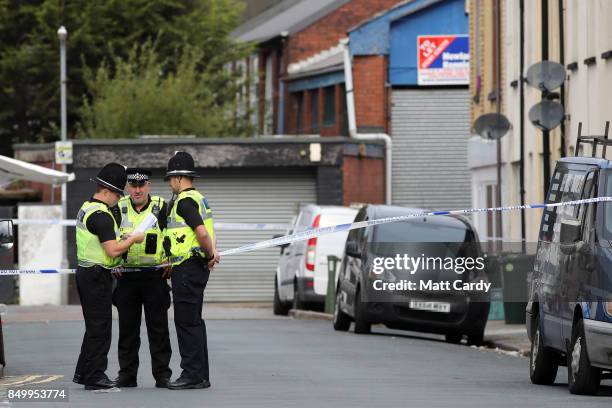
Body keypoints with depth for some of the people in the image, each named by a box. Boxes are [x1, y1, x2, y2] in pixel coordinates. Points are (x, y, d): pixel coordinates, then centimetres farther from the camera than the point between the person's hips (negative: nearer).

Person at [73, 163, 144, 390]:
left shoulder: (86, 208, 14)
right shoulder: (101, 215, -19)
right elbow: (113, 250, -24)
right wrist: (133, 239, -9)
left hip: (85, 271, 10)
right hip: (97, 275, -10)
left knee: (95, 326, 17)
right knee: (100, 328, -5)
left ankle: (83, 372, 21)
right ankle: (95, 377, -2)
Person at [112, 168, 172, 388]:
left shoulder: (161, 208, 0)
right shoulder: (119, 209, 5)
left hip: (155, 276, -2)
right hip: (126, 277, 2)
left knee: (158, 327, 0)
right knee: (127, 328, 6)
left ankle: (162, 375, 4)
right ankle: (127, 375, 11)